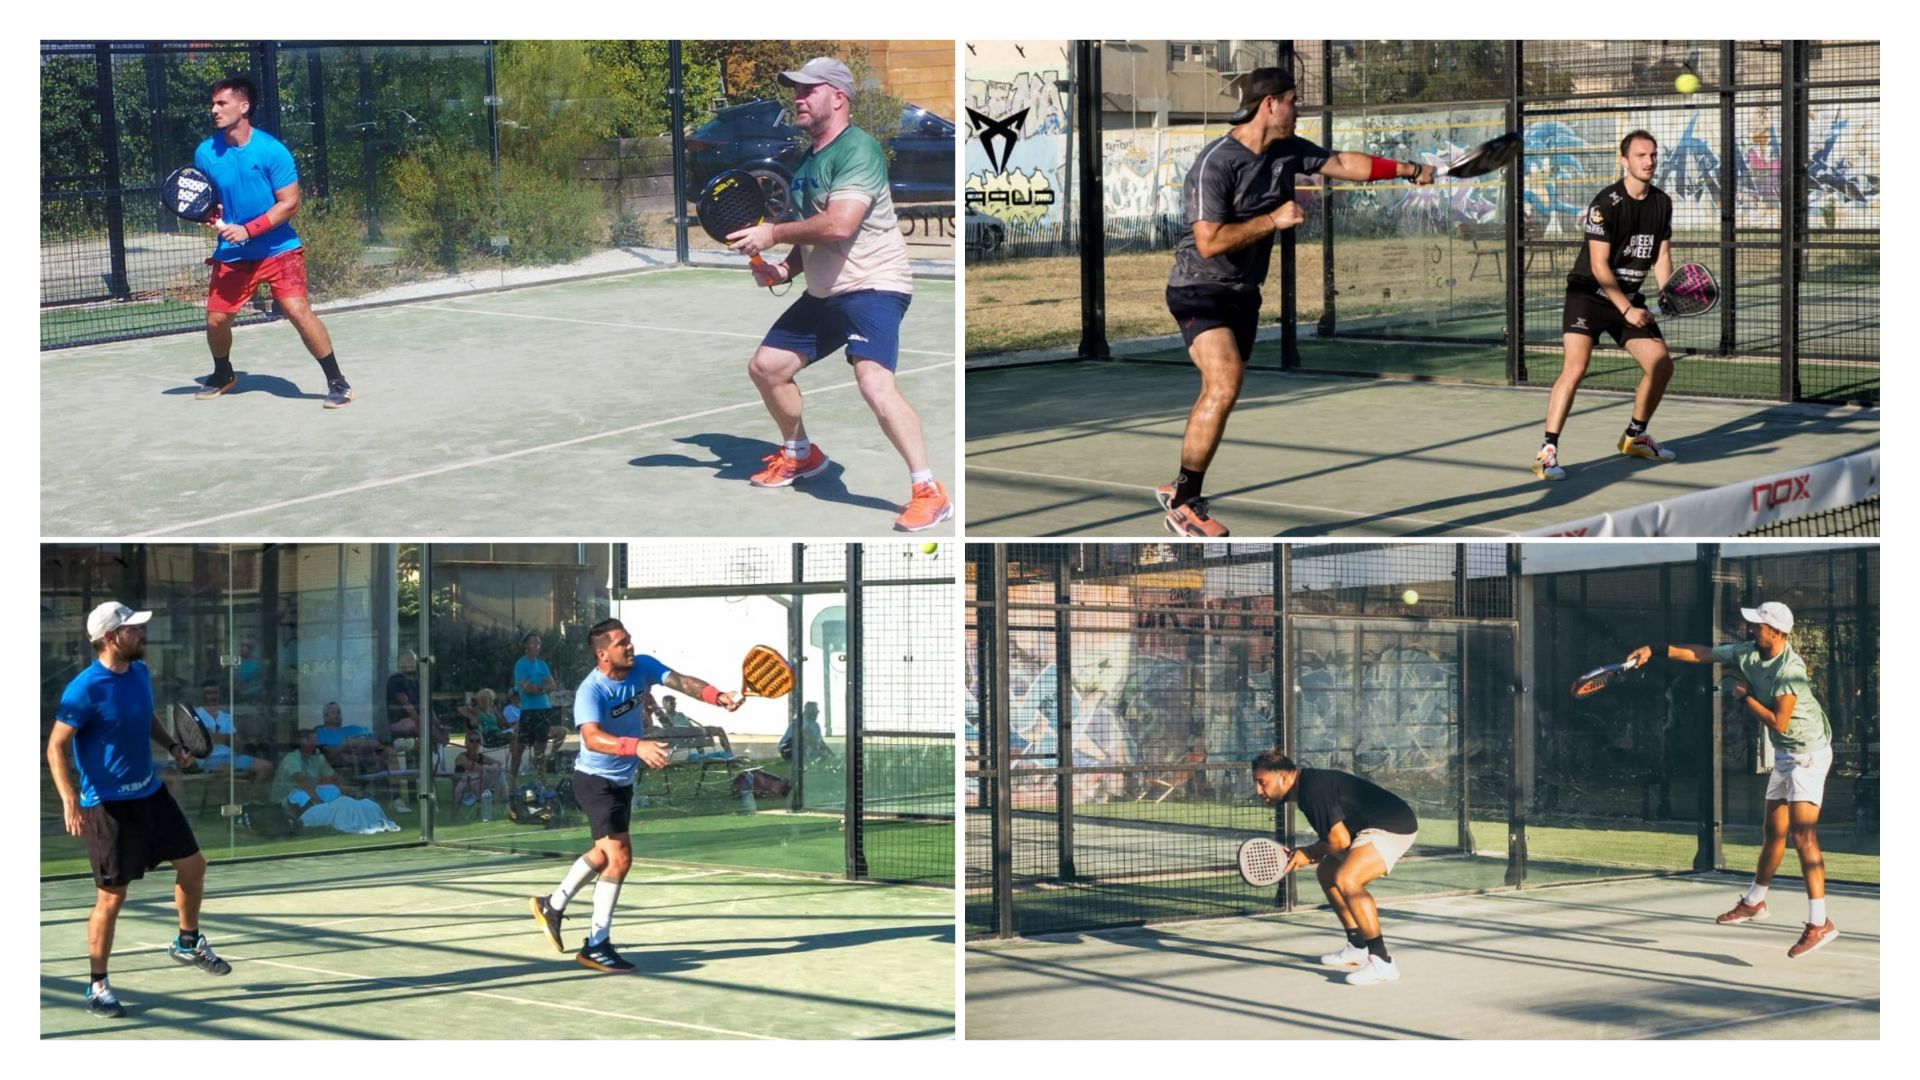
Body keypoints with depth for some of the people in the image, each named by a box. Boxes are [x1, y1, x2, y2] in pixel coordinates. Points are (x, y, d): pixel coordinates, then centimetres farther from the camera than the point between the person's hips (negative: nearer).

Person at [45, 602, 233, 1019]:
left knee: (193, 865, 13)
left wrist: (172, 745, 5)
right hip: (107, 806, -8)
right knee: (111, 897, -4)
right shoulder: (85, 689, -20)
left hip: (150, 793, 8)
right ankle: (97, 986, 10)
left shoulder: (139, 672, 3)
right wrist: (70, 801, -27)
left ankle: (188, 943, 36)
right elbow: (56, 747, -17)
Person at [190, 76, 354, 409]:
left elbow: (289, 203, -13)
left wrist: (247, 230, -21)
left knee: (298, 310, -18)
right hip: (231, 254, 4)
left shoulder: (271, 151, -14)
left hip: (277, 249, -4)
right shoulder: (205, 153, -2)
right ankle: (222, 375, 35)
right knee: (216, 319, 3)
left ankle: (337, 382, -8)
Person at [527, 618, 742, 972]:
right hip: (595, 781, -9)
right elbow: (592, 739, -44)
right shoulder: (590, 692, -28)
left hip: (622, 781, 9)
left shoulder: (642, 667, -8)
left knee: (605, 854, 23)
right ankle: (597, 945, -7)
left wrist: (717, 697, -41)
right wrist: (637, 747, -59)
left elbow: (681, 681, -21)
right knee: (620, 857, -16)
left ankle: (552, 906, 42)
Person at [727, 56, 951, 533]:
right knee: (766, 366, 14)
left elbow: (838, 225, -29)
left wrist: (772, 234, -20)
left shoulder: (858, 149, -16)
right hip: (824, 293, 10)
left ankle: (929, 493, -24)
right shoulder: (807, 160, 13)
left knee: (874, 382, -29)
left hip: (873, 285, -10)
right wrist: (785, 269, 4)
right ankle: (800, 454, 37)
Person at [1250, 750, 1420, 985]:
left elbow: (1340, 840, -21)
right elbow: (1333, 838, 18)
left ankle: (1381, 962, -29)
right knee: (1327, 872, 24)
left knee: (1345, 879, -29)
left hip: (1394, 826, -12)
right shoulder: (1307, 787, 13)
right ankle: (1357, 948, 34)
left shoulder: (1314, 789, -20)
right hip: (1372, 829, 12)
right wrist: (1299, 856, 3)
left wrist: (1308, 854, -4)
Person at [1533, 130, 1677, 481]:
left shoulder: (1662, 203, 3)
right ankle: (1547, 452, -22)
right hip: (1588, 295, -7)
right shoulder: (1606, 203, -18)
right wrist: (1626, 310, -22)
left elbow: (1662, 257, 7)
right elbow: (1599, 265, -19)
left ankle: (1635, 436, 29)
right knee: (1576, 367, -23)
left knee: (1662, 365, 7)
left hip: (1630, 298, 7)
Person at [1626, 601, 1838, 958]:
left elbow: (1779, 723, -26)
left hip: (1808, 753, -9)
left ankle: (1819, 922, -23)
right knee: (1774, 832, 21)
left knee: (1802, 834, -19)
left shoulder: (1789, 669, -25)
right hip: (1785, 755, 9)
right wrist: (1655, 651, 5)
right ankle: (1754, 901, 39)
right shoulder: (1749, 653, 0)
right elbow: (1702, 654, 9)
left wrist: (1745, 697, -15)